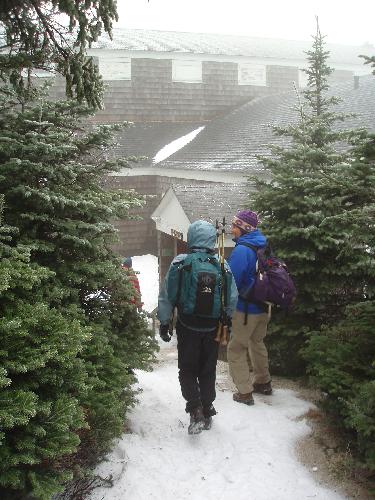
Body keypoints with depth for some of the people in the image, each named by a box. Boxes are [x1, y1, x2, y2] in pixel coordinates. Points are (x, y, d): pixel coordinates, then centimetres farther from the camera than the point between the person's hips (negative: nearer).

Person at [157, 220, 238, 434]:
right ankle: (207, 411, 26)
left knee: (188, 370, 10)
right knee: (208, 371, 16)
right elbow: (233, 299, 0)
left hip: (187, 328, -2)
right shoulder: (222, 266, -7)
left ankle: (196, 409, -7)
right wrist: (227, 319, 17)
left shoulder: (179, 263, -13)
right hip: (213, 328, 2)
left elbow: (166, 296, -9)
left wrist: (164, 322, 3)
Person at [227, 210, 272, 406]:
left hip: (246, 310, -8)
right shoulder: (263, 247, 3)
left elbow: (231, 282, -22)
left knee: (236, 350, 5)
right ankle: (263, 382, 38)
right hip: (264, 307, 8)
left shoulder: (241, 250, -23)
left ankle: (245, 392, 7)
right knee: (257, 343, 25)